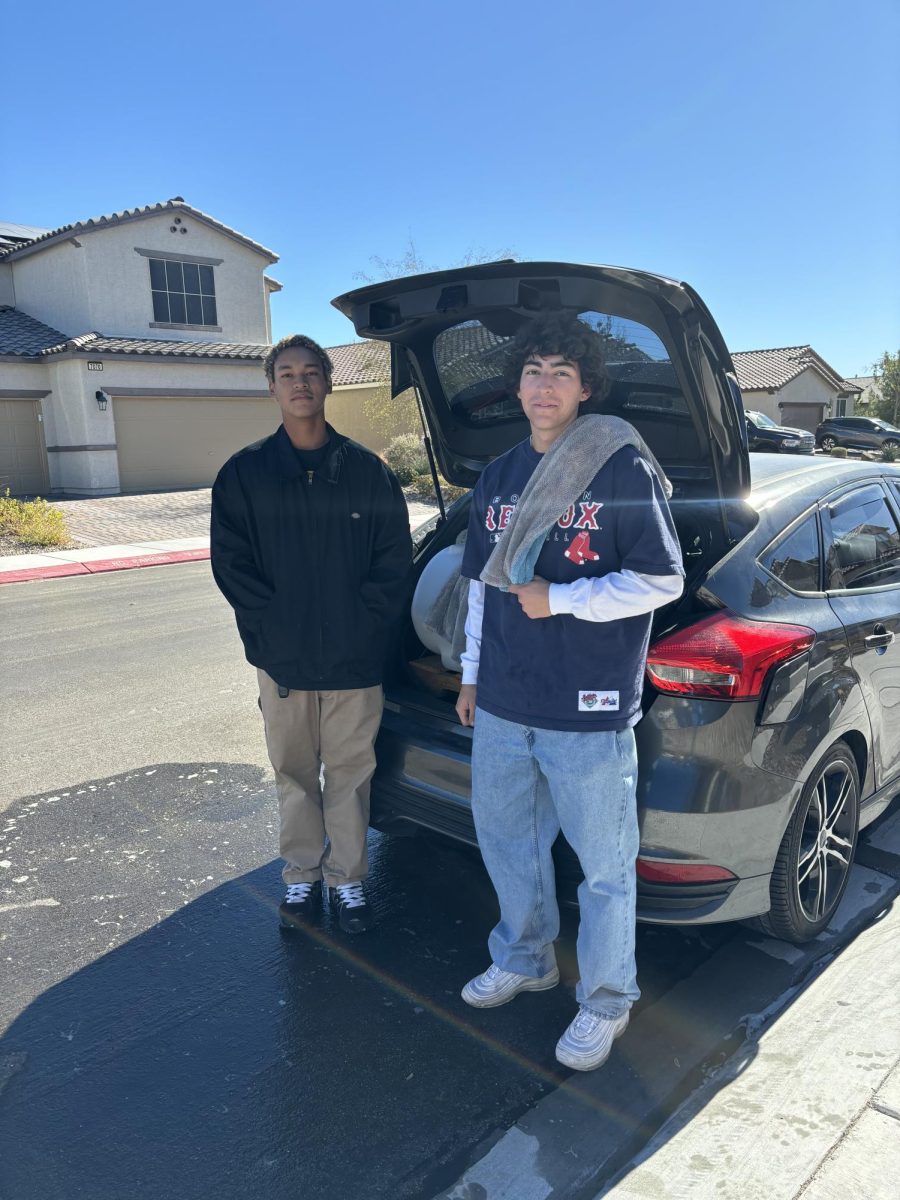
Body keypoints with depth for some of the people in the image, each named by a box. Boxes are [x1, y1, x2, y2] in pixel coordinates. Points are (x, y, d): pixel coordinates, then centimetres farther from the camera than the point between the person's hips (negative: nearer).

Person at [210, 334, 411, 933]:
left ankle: (348, 877, 27)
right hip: (282, 658, 1)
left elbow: (394, 558, 2)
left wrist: (363, 621, -7)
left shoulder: (367, 469, 1)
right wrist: (273, 622, -8)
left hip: (356, 658, 0)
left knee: (350, 772, 10)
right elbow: (230, 562, 0)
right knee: (295, 773, 13)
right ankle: (303, 875, 31)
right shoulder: (244, 472, 2)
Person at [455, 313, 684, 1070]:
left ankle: (606, 1001, 30)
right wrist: (473, 674, 17)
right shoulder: (497, 479, 10)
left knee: (604, 866, 8)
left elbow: (663, 580, -11)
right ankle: (525, 959, 44)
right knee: (504, 840, 20)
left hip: (590, 710, -6)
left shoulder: (623, 467, -9)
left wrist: (559, 599, -16)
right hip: (502, 707, 6)